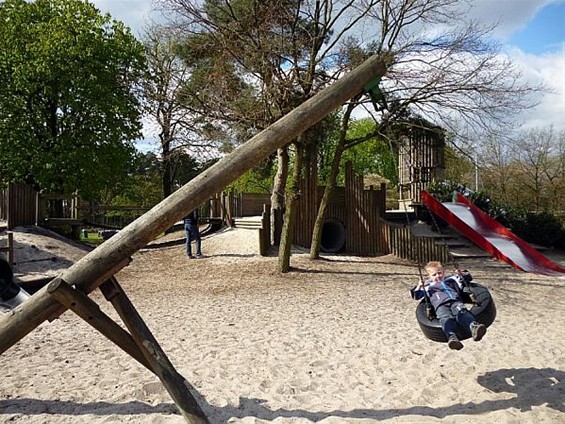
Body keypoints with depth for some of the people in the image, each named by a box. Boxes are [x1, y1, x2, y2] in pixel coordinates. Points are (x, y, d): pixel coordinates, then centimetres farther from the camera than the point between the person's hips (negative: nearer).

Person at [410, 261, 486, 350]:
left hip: (455, 301, 2)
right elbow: (416, 296, 26)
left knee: (462, 312, -35)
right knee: (446, 318, -36)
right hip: (440, 305, -2)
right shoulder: (427, 286, 32)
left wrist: (462, 274, 17)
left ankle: (474, 327, -63)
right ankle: (452, 337, -63)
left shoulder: (451, 279, 36)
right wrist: (419, 287, 6)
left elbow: (468, 278, 40)